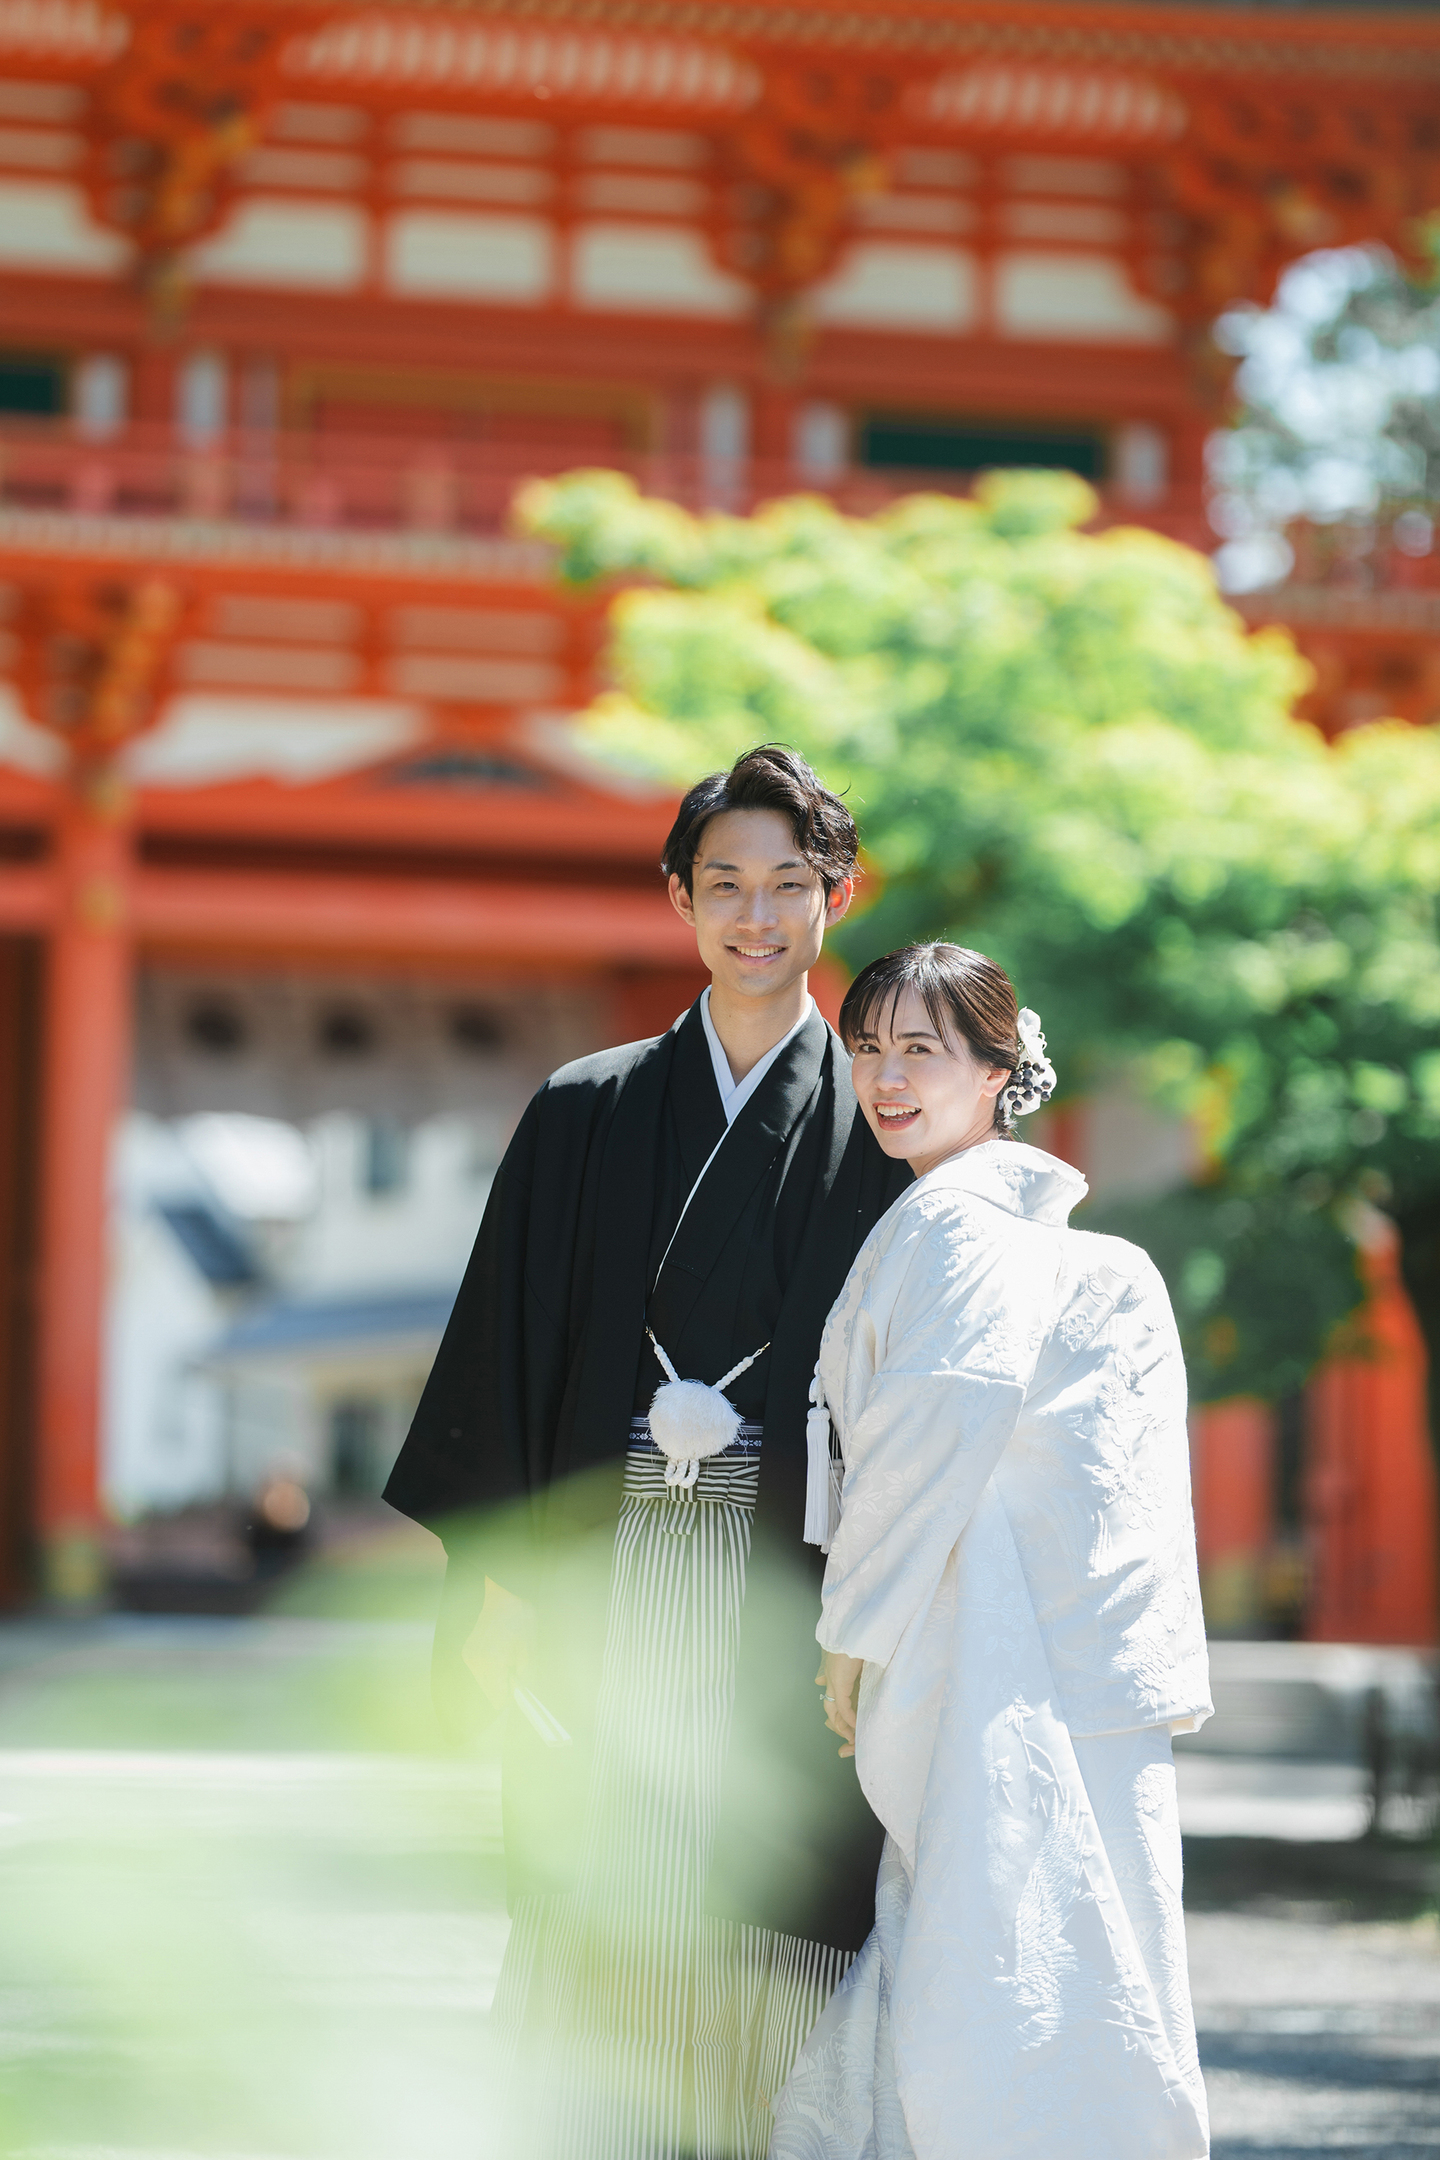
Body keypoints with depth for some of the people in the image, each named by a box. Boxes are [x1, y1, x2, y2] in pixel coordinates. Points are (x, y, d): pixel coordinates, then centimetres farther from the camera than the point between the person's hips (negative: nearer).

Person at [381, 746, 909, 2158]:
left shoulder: (882, 1129, 6)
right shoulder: (586, 1114, 11)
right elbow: (505, 1352, 9)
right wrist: (492, 1585, 1)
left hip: (787, 1601, -1)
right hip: (604, 1587, 2)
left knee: (764, 1961, -2)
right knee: (595, 1945, -1)